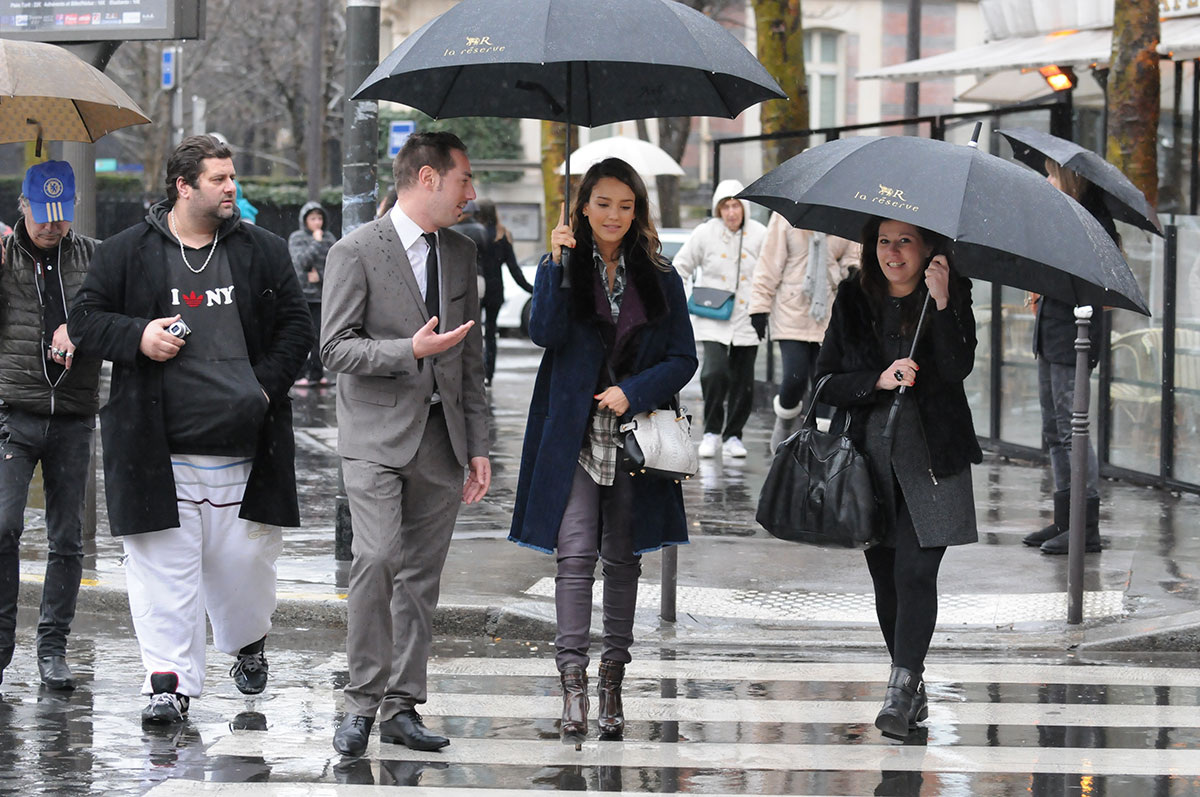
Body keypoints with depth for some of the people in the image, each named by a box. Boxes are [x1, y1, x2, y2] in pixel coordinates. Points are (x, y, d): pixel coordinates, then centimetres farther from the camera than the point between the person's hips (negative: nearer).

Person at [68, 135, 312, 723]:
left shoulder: (263, 252, 9)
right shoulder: (127, 252, 3)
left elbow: (295, 326, 13)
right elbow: (84, 320, 6)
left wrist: (268, 384, -1)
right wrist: (136, 337, -12)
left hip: (242, 446, 2)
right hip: (159, 448, -2)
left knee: (245, 558, 4)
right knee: (164, 565, -4)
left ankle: (248, 642, 34)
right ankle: (169, 682, 2)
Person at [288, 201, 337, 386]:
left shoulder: (329, 238, 10)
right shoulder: (296, 238, 2)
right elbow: (300, 261, -11)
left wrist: (320, 275, -8)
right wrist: (316, 243, -11)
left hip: (323, 294, 3)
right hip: (303, 293, -3)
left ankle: (317, 374, 8)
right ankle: (300, 375, -3)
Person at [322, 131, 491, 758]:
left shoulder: (461, 254, 13)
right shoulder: (356, 252, -6)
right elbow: (335, 348, -9)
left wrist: (478, 446, 13)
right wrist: (410, 351, -22)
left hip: (441, 439, 6)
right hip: (377, 436, -5)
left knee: (421, 576, 5)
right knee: (376, 560, -18)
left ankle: (402, 707, 12)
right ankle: (361, 704, -9)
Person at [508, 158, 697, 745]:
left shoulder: (659, 278, 8)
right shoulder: (563, 267, 4)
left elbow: (683, 358, 6)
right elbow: (545, 333, -12)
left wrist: (632, 392, -9)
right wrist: (557, 266, -20)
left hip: (635, 431, 2)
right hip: (574, 433, -2)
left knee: (622, 558, 8)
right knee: (575, 553, -13)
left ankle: (613, 680, 15)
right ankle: (573, 681, -17)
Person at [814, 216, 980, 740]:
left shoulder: (951, 296, -1)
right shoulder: (854, 300, 5)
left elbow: (958, 368, -16)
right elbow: (827, 382, 2)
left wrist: (942, 304, -27)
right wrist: (879, 380, -15)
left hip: (931, 456, -3)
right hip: (870, 456, 3)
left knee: (915, 572, -13)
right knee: (885, 578, 6)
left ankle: (901, 689, -15)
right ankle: (912, 689, 19)